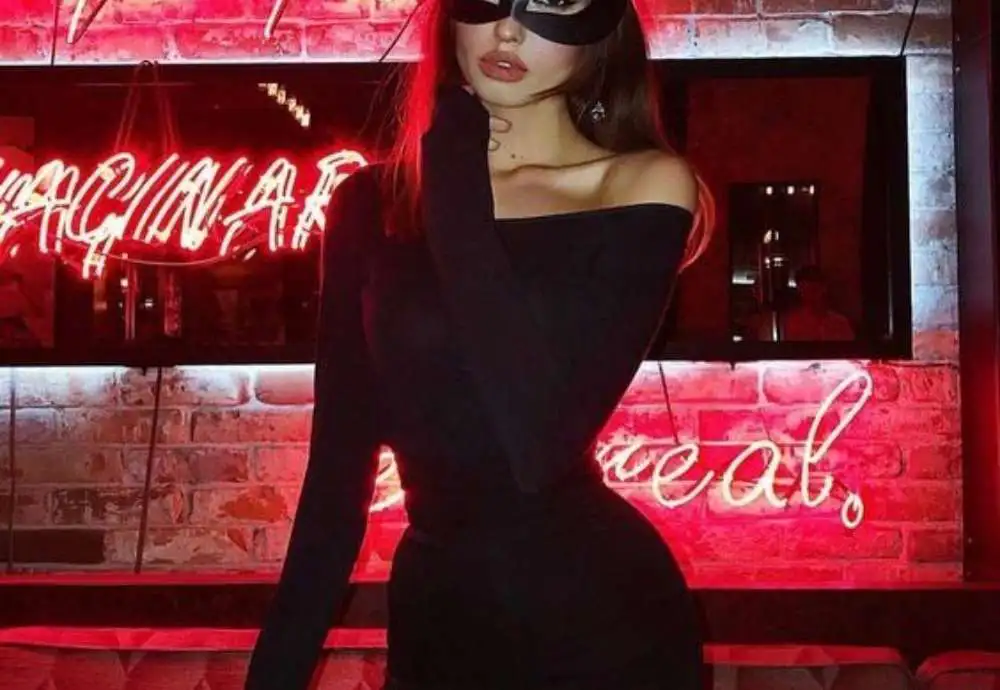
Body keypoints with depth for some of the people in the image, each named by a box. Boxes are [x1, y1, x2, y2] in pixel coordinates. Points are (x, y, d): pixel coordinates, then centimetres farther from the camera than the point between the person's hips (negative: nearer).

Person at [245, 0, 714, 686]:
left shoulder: (644, 186, -10)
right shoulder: (372, 203, -1)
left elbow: (539, 444, -24)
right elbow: (338, 466, 3)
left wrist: (456, 187, -18)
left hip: (601, 619, -3)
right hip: (431, 619, 3)